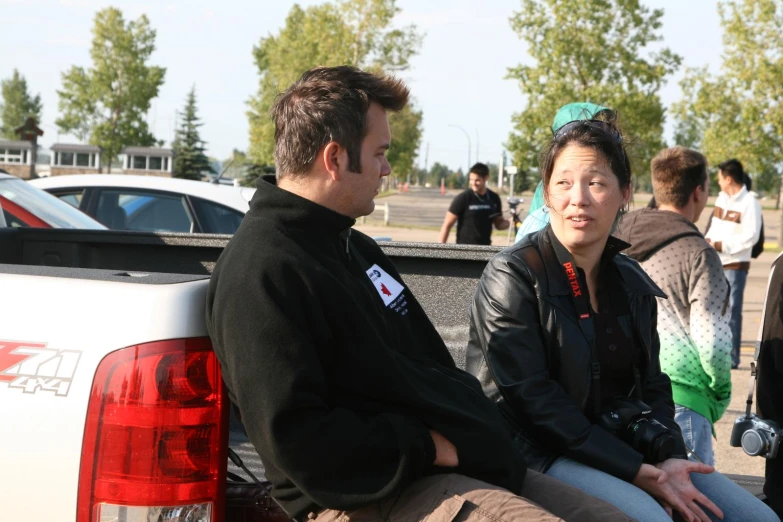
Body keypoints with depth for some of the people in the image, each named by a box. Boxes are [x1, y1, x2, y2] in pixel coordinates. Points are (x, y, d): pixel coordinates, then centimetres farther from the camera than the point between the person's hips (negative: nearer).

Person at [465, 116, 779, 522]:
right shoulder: (512, 276, -8)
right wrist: (638, 472, -19)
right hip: (540, 456, -7)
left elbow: (652, 385, 14)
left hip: (621, 446, 7)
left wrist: (668, 456, -9)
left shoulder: (631, 282, 12)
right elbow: (531, 399, -16)